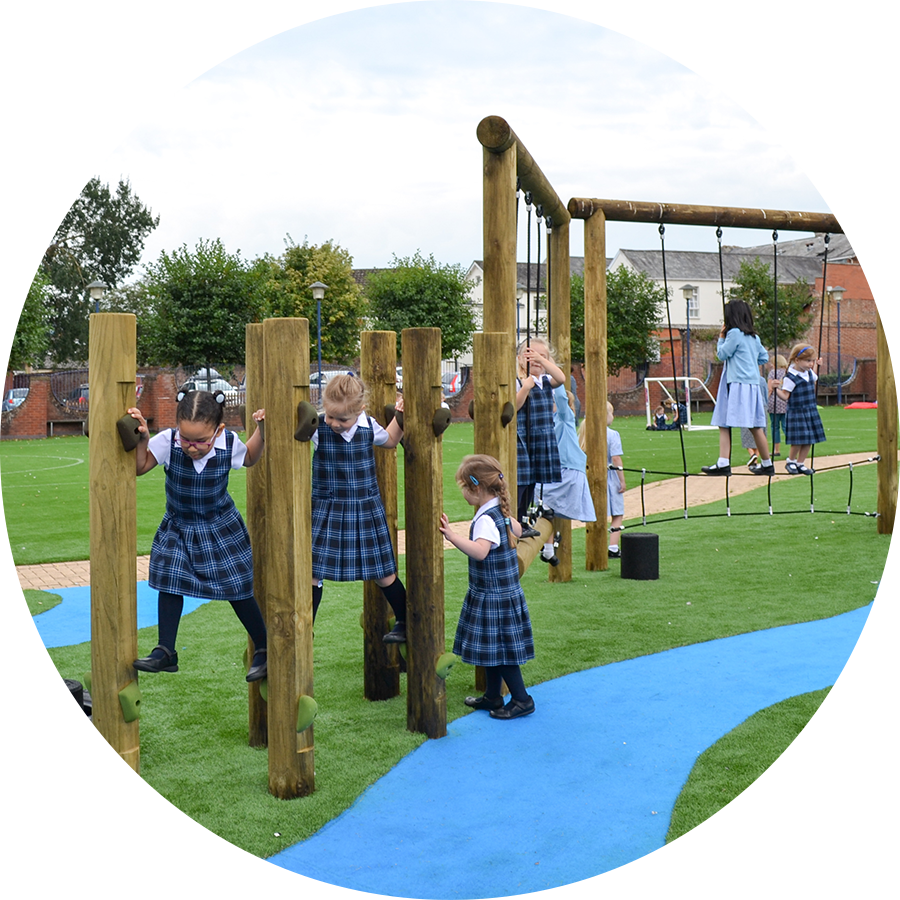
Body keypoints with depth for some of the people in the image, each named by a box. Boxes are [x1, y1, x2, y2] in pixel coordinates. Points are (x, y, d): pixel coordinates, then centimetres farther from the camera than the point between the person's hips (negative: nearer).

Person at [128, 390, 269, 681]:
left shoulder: (229, 443, -19)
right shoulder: (167, 441, -23)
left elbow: (250, 458, 4)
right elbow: (139, 467, -13)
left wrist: (261, 430, -11)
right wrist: (142, 438, -29)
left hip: (220, 527, -1)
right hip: (177, 528, 2)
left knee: (237, 588, 1)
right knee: (169, 581, -3)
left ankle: (263, 649, 14)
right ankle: (165, 652, 6)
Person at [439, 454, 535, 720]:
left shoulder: (486, 519, -24)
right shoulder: (501, 512, 5)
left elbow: (479, 551, -41)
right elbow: (516, 530, 25)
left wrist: (452, 536, -47)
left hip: (494, 598, -10)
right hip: (499, 594, 10)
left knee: (500, 650, 0)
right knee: (491, 648, 17)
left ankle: (521, 700, 8)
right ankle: (492, 697, 27)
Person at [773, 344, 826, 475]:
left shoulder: (810, 373, 8)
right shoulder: (790, 377, -16)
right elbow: (785, 396, -16)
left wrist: (816, 366, 27)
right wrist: (776, 389, -32)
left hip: (811, 412, 7)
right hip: (796, 413, -7)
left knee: (809, 440, 7)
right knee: (798, 440, -9)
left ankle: (800, 463, 19)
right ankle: (791, 461, 14)